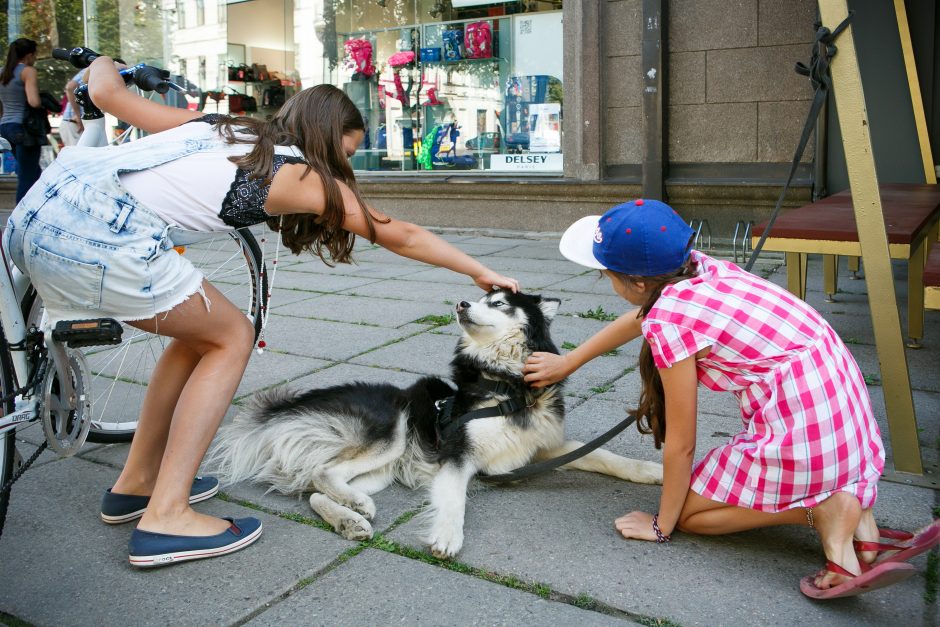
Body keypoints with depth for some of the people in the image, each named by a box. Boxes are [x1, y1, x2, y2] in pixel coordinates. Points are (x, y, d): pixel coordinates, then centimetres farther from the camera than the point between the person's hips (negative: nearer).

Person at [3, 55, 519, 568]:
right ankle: (165, 517, 4)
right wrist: (480, 272, 25)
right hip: (99, 234, -8)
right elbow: (399, 236, 14)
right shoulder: (303, 176, 6)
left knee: (201, 333, 20)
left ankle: (137, 482, 31)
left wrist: (103, 64, 47)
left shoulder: (217, 125, 22)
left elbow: (106, 93, 23)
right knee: (231, 337, 8)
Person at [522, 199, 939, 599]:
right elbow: (638, 319, 24)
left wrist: (662, 526, 6)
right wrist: (566, 363, 33)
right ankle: (849, 502, 10)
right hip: (844, 399, 8)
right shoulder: (697, 267, 4)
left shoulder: (668, 320, -17)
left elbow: (681, 443, -9)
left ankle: (821, 511, -3)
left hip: (799, 429, -8)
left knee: (688, 512, 10)